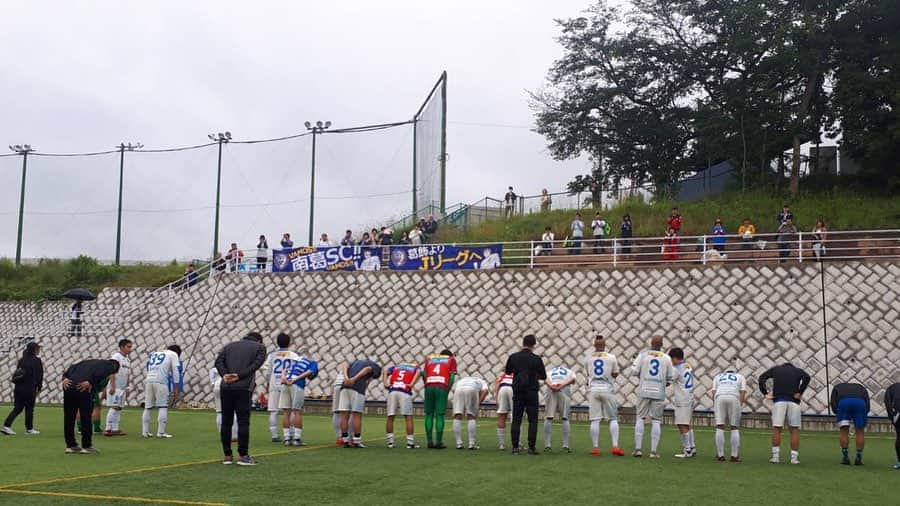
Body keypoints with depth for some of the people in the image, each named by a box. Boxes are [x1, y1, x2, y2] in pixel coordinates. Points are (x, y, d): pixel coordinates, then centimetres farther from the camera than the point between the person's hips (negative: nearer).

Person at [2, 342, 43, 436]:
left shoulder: (22, 360, 11)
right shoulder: (36, 361, -8)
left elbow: (17, 373, 13)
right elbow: (39, 375, -8)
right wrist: (39, 388, 3)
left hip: (18, 388, 6)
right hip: (29, 389, -6)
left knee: (17, 408, 11)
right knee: (29, 409, 6)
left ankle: (6, 426, -1)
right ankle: (29, 429, 14)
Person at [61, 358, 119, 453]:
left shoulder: (88, 362, 35)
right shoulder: (110, 366, 16)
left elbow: (72, 367, 20)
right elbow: (100, 374, -6)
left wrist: (65, 378, 7)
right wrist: (90, 382, -13)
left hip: (68, 386, 6)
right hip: (82, 389, -6)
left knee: (68, 417, 13)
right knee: (86, 418, 4)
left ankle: (70, 445, 21)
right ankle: (87, 446, 9)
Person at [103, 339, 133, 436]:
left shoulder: (127, 359, 15)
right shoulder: (116, 357, -10)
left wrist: (127, 388, 18)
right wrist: (112, 386, -23)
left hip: (122, 388, 9)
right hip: (115, 387, -9)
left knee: (119, 408, 9)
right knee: (114, 407, -11)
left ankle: (115, 429, 13)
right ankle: (108, 429, -9)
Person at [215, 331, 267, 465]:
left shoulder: (230, 345, 23)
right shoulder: (260, 347, 14)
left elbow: (218, 361, 7)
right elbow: (256, 363, -4)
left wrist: (224, 375, -6)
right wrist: (239, 375, -10)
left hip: (226, 387, 4)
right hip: (243, 388, -4)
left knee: (226, 422, 9)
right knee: (243, 422, -2)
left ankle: (227, 456, 12)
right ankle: (243, 456, -3)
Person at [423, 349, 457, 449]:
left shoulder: (429, 358, 26)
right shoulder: (451, 359, 20)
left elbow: (424, 374, 15)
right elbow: (452, 376, 7)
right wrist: (448, 390, 9)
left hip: (429, 387, 2)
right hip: (442, 387, -2)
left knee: (429, 414, 9)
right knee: (440, 415, 0)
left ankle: (430, 441, 9)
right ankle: (439, 442, -1)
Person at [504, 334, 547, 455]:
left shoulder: (513, 357, -3)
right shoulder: (537, 359, -8)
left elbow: (507, 371, 14)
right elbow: (543, 376, 1)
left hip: (517, 392, 2)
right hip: (531, 392, -2)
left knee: (516, 420, 7)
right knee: (533, 420, 4)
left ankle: (515, 447, 5)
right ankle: (531, 448, 0)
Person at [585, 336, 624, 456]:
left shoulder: (588, 358, 4)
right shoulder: (611, 357, -2)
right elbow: (615, 374, 3)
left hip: (593, 389, 2)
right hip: (607, 389, -1)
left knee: (595, 420, 2)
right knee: (613, 419, 6)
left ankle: (595, 448, 1)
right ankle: (615, 446, -3)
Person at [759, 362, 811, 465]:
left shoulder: (775, 369, 21)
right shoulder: (798, 371, 20)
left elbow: (762, 377, 6)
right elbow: (806, 377, -3)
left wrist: (765, 393, 3)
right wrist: (799, 393, -3)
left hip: (778, 401, 0)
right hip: (793, 402, 0)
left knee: (776, 428, 1)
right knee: (794, 429, 5)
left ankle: (775, 456, -3)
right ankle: (794, 457, 2)